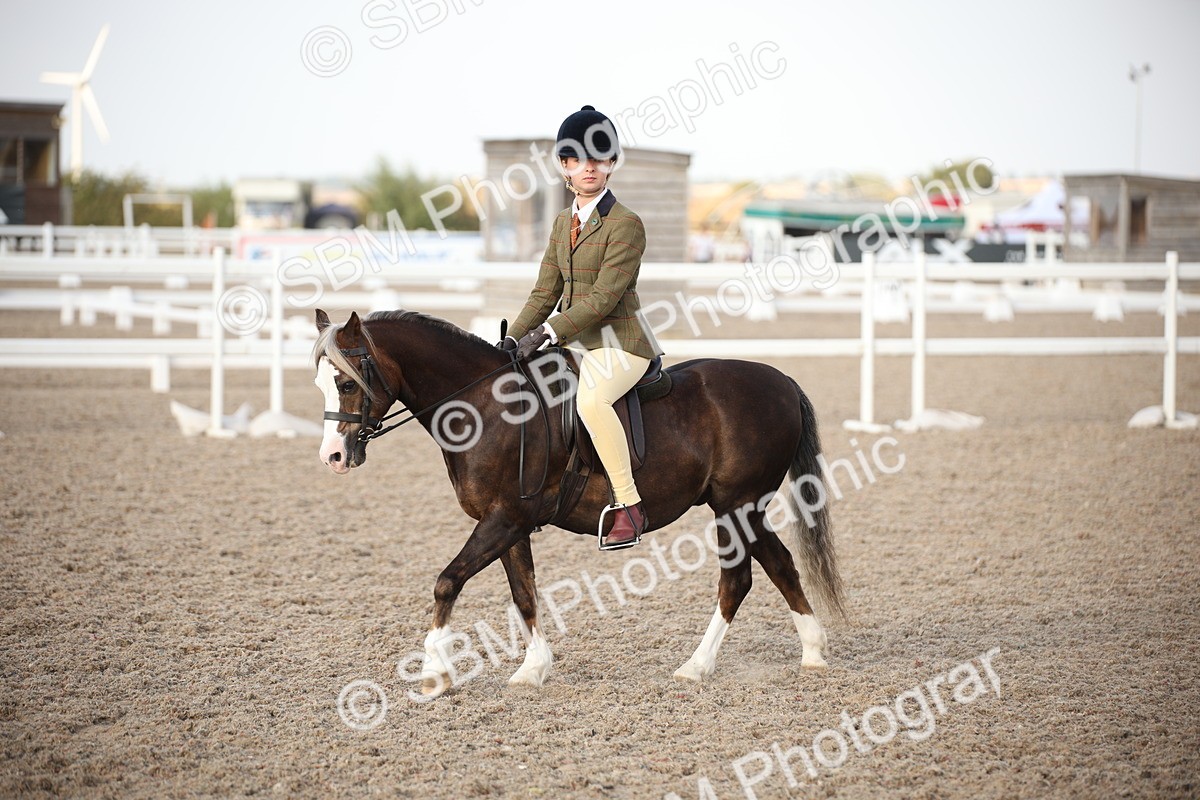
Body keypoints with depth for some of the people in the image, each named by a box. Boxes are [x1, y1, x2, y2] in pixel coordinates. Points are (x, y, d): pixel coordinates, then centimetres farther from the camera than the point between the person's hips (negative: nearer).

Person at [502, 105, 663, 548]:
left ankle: (629, 505, -32)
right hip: (574, 342, 9)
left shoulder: (626, 224, -12)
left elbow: (604, 296, -19)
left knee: (590, 399, -38)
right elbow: (546, 292, 14)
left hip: (619, 343, -9)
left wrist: (546, 334, -23)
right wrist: (514, 339, 0)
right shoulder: (563, 222, 13)